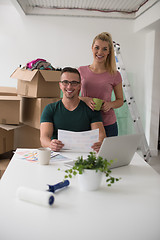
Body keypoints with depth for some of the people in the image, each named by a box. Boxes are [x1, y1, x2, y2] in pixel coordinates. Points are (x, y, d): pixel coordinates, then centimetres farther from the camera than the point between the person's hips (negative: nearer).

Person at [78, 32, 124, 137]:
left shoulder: (115, 75, 0)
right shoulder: (81, 71, 3)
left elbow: (120, 100, 10)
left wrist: (110, 104, -12)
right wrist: (85, 100, -14)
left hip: (108, 125, 0)